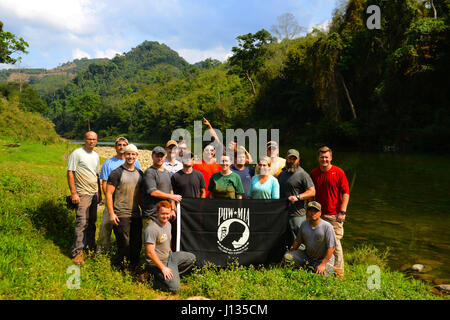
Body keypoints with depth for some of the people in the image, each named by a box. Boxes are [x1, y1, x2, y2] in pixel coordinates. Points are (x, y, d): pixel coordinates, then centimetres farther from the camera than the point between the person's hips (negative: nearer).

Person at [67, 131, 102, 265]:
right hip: (82, 194, -7)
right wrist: (73, 193, -16)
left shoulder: (96, 155, 15)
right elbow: (70, 173, -11)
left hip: (94, 194, 7)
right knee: (82, 222, -10)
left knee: (92, 222, 13)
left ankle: (91, 246, 25)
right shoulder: (77, 153, -7)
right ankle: (77, 252, -2)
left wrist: (99, 193, 20)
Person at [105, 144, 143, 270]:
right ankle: (117, 265, 17)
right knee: (124, 244, -4)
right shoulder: (116, 173, -5)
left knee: (137, 244, 10)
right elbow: (109, 193, -8)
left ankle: (134, 268, 26)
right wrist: (111, 214, -13)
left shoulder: (140, 173, 13)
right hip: (121, 216, -5)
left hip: (136, 215, 6)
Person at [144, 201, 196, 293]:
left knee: (191, 258, 8)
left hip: (169, 256, 9)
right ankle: (156, 280, 5)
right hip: (157, 262, -9)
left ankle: (172, 276, 5)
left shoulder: (168, 224, 7)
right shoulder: (151, 229, -22)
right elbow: (150, 252, -24)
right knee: (174, 287, -19)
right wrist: (163, 268, -22)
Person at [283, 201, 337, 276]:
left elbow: (331, 247, -17)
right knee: (287, 256, -11)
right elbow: (297, 241, 12)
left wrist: (322, 264, -20)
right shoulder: (304, 224, -1)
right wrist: (290, 253, 10)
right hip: (307, 255, 4)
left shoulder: (327, 226, -17)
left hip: (324, 259, -4)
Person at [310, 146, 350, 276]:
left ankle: (338, 270, 11)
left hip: (334, 214, -3)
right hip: (319, 214, 4)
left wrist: (342, 212, -11)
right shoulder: (314, 173, 6)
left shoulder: (338, 172, -4)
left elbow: (346, 193, -4)